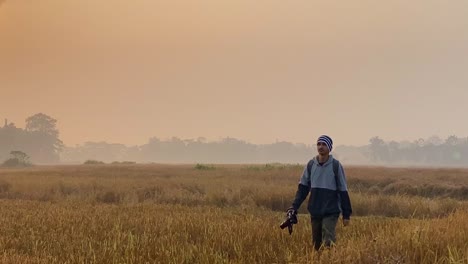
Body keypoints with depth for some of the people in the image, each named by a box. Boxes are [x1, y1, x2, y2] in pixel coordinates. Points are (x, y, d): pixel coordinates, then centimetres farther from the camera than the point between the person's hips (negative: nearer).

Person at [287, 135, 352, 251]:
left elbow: (343, 191, -3)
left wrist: (346, 214, -4)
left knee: (328, 241, -17)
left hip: (331, 212, -4)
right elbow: (303, 187, 9)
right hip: (315, 211, 4)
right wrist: (294, 206, -2)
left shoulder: (336, 165, -5)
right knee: (316, 243, 8)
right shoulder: (311, 164, 5)